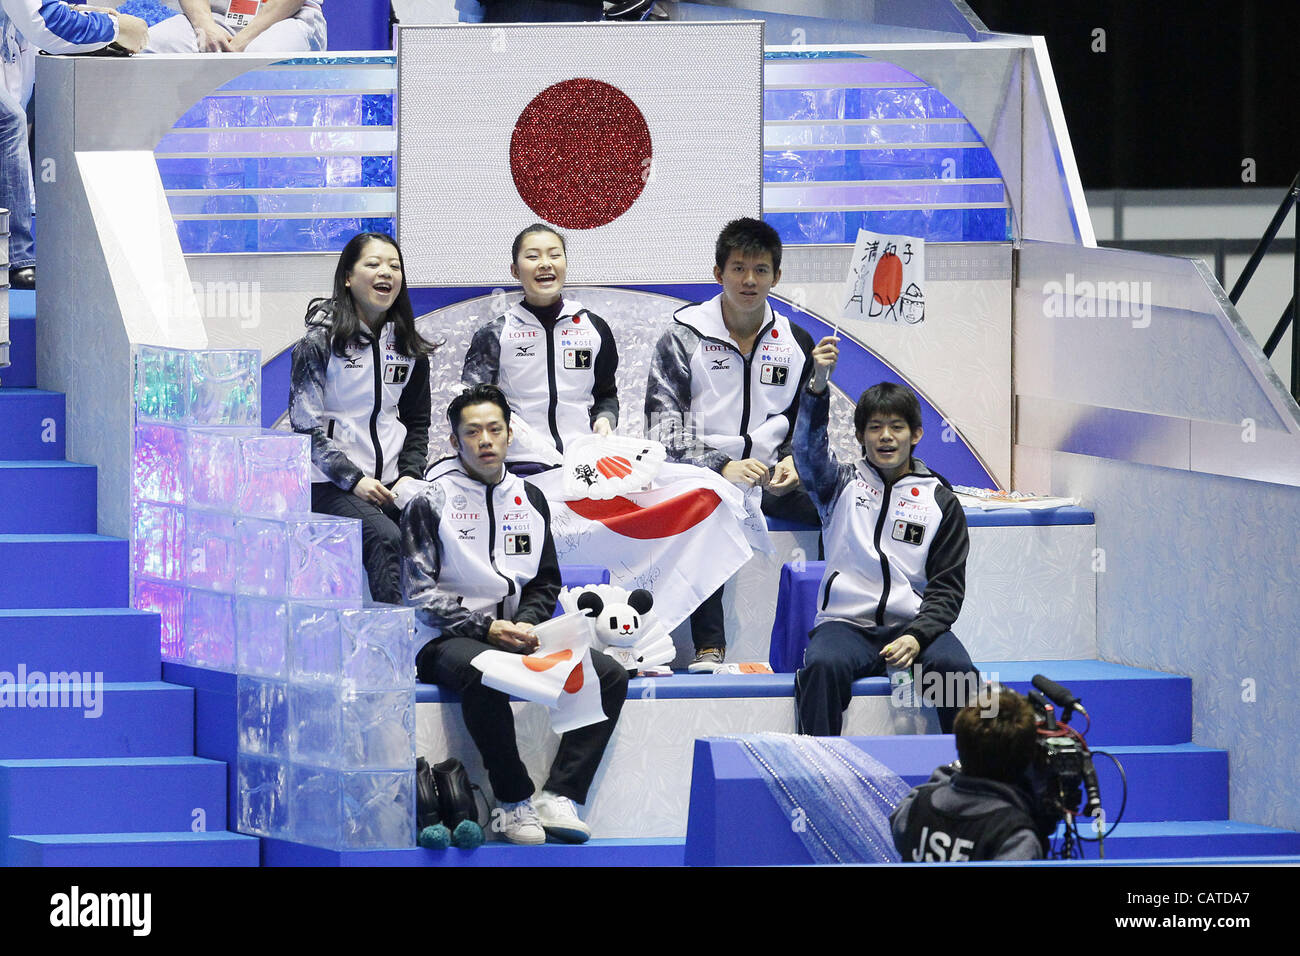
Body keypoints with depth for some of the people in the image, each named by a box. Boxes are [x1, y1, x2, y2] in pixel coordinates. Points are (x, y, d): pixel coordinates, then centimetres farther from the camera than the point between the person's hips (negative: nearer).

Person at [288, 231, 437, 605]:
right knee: (386, 539, -32)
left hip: (390, 484, 5)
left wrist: (410, 474, 3)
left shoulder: (409, 348, 14)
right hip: (330, 487, -5)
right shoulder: (321, 342, -2)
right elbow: (306, 424, -6)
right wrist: (352, 479, -14)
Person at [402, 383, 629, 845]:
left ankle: (559, 797, -22)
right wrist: (487, 628, -15)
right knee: (483, 675, -41)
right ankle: (516, 803, -28)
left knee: (609, 674, -16)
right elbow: (421, 594, -6)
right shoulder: (430, 504, 0)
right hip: (450, 641, -6)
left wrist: (526, 624, -3)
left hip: (517, 634, 6)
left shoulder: (530, 500, 15)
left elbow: (545, 583, 20)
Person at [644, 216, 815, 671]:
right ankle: (709, 647, -41)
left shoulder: (795, 343, 13)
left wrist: (792, 462, -3)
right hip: (702, 475, -3)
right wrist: (721, 467, -19)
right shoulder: (684, 339, 2)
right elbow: (663, 428, -5)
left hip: (770, 479, 3)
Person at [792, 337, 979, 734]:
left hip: (914, 624, 0)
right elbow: (809, 451, -10)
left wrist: (917, 637, -12)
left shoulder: (941, 502, 11)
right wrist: (818, 385, -28)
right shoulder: (843, 485, 12)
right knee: (823, 666, -33)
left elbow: (947, 588, 7)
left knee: (956, 669, -30)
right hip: (846, 623, 0)